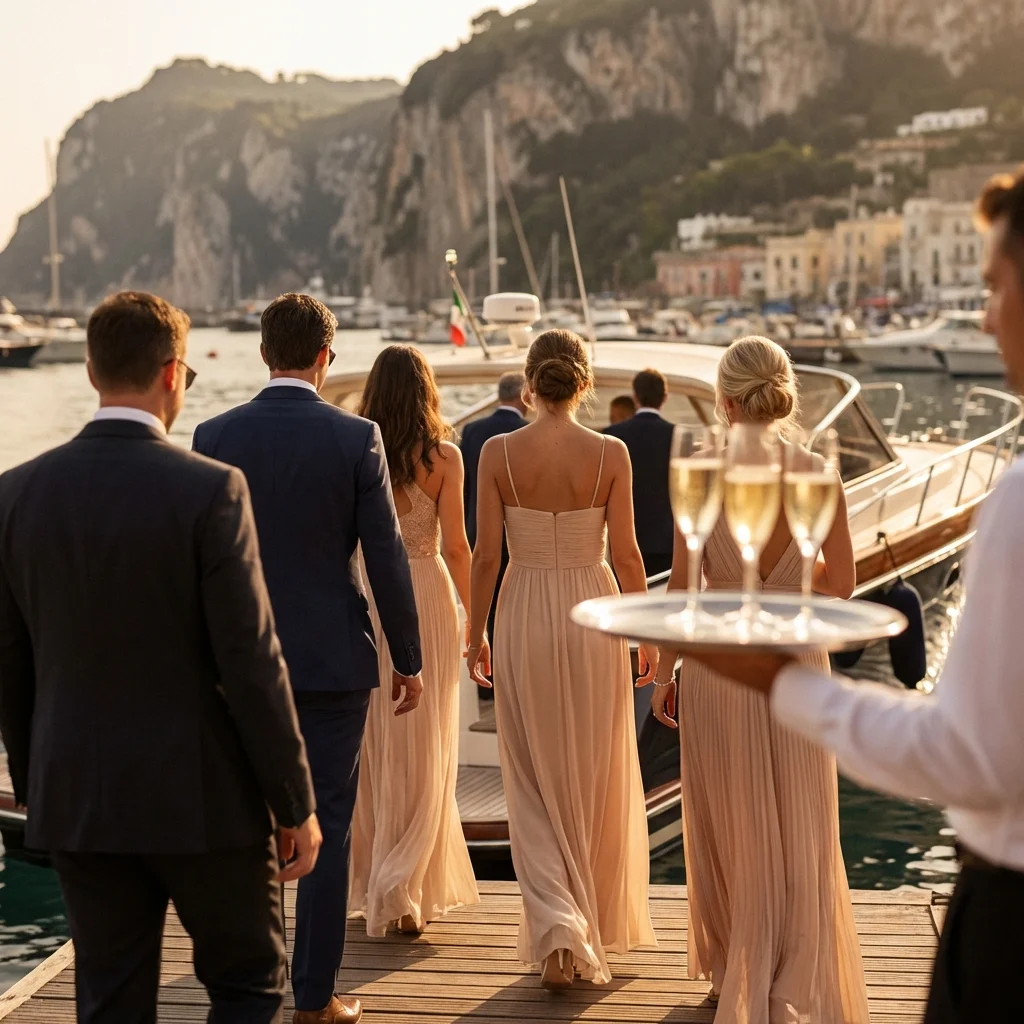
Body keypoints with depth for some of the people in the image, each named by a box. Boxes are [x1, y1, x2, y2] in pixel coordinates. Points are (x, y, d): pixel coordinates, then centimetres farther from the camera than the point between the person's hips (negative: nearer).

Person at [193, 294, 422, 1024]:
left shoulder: (214, 436, -2)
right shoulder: (357, 438, -9)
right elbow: (387, 558, -7)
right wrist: (408, 659, 3)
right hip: (334, 660, -2)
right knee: (328, 827, 6)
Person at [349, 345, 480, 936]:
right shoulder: (444, 456, -6)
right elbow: (456, 547, -6)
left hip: (363, 599, 2)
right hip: (426, 597, -2)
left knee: (373, 749, 13)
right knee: (423, 749, 5)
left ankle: (374, 885, 24)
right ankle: (404, 890, 1)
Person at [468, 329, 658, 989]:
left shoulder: (498, 452, -7)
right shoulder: (611, 454, -7)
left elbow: (486, 554, -4)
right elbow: (627, 554, -4)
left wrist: (476, 634, 7)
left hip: (524, 616, 0)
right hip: (592, 612, 0)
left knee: (536, 784, 9)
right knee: (597, 779, 15)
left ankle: (558, 927, -8)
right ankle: (599, 927, 29)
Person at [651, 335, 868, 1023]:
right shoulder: (817, 474, -7)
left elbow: (683, 591, -8)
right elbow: (843, 583, -1)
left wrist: (663, 673, 4)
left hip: (716, 661, -1)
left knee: (729, 823, 14)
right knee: (798, 830, 10)